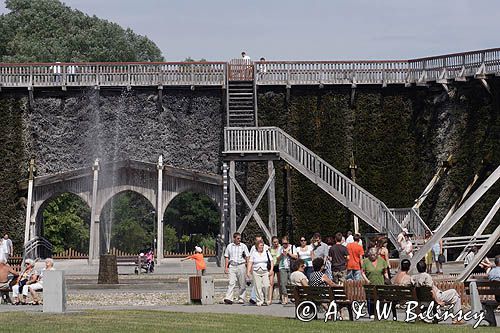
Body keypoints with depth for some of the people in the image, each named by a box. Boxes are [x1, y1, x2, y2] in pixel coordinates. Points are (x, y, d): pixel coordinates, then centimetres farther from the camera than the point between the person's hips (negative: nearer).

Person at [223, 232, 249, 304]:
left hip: (241, 266, 0)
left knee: (242, 284, 2)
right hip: (232, 266, 0)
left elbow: (247, 257, 5)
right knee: (231, 283, -13)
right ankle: (229, 298, -21)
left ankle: (241, 299, 11)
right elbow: (227, 257, 14)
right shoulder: (229, 246, 10)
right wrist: (226, 267, 6)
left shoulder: (243, 246, 6)